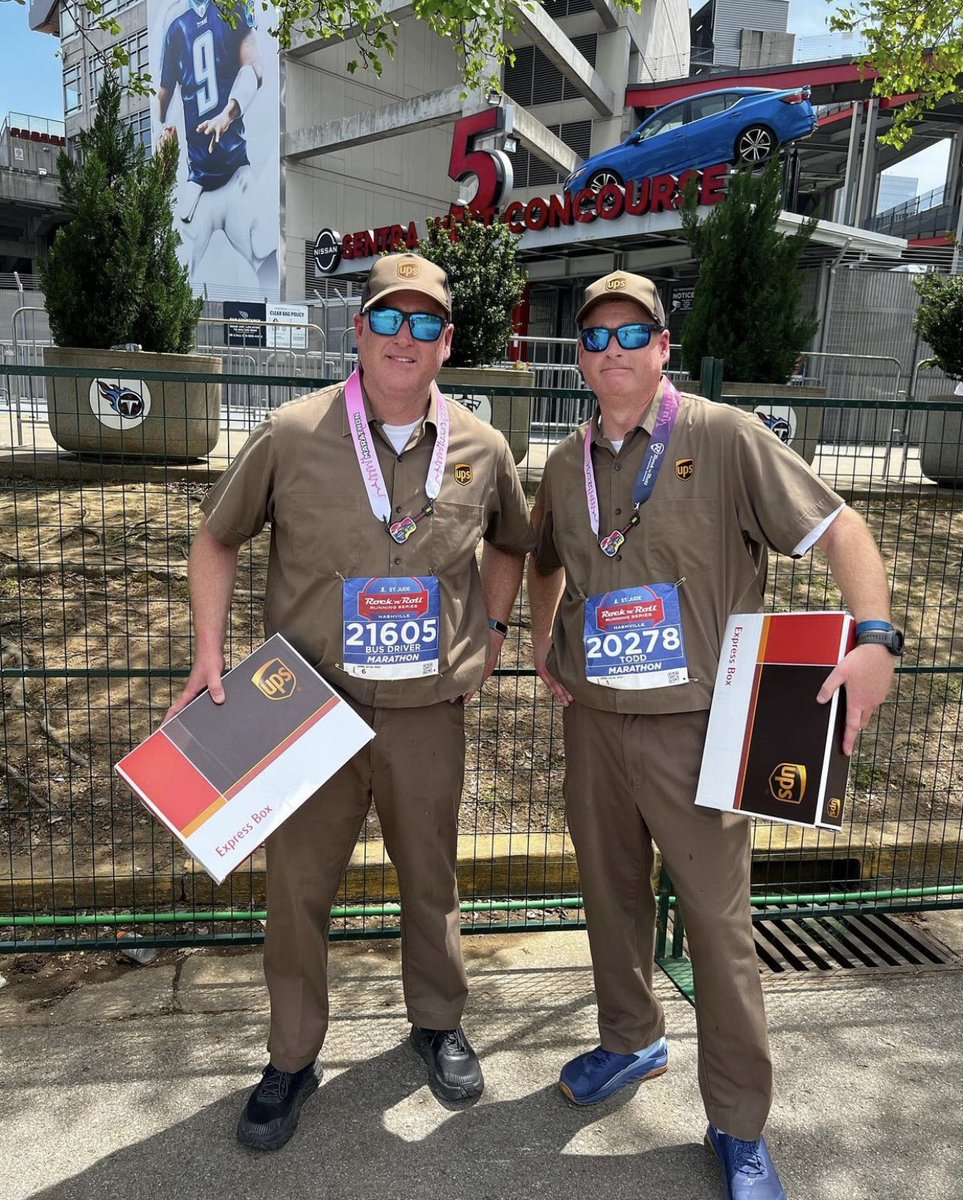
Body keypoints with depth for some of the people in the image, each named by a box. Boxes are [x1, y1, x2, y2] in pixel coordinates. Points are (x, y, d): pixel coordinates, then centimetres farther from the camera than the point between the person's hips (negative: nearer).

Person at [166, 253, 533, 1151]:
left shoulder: (481, 450, -1)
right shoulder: (293, 434, -7)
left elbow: (509, 544, 19)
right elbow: (216, 538, 4)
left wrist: (493, 628, 8)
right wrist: (210, 652, -4)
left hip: (428, 711, 2)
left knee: (430, 879, 17)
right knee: (297, 884, 10)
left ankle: (437, 1023, 43)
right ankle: (293, 1059, 33)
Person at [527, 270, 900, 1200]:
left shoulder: (725, 438, -8)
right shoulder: (565, 466, 8)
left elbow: (838, 529, -10)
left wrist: (875, 639, -24)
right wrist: (543, 642, 13)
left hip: (693, 722, -5)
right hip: (592, 718, 5)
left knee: (718, 920, 3)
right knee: (611, 895, 18)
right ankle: (630, 1040, 44)